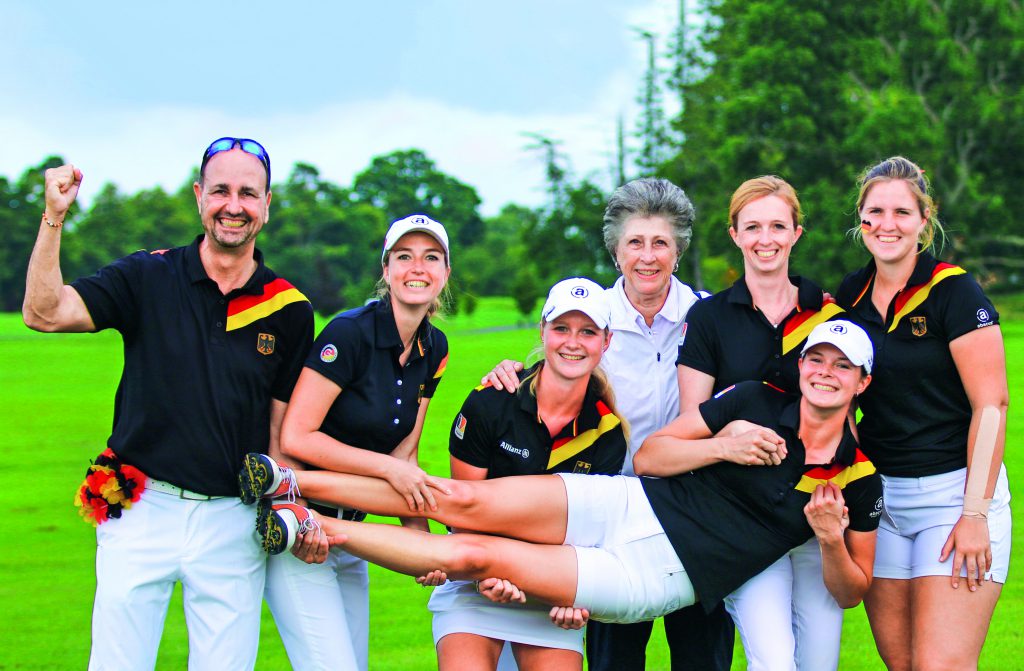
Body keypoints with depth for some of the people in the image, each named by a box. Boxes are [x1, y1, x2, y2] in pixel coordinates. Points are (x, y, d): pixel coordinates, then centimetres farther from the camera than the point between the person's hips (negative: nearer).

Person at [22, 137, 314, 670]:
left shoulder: (289, 309, 5)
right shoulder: (147, 277, 1)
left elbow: (285, 428, 9)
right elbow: (45, 313, -11)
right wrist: (54, 218, -21)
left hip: (233, 520, 1)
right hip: (143, 507, -1)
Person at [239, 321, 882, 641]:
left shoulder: (858, 481, -1)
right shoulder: (757, 400, 2)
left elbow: (853, 587, 5)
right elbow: (650, 452, 7)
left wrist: (832, 540, -15)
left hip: (660, 580, -2)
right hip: (628, 506, 2)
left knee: (473, 554, -15)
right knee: (464, 499, -16)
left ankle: (316, 527, -7)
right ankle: (291, 482, -7)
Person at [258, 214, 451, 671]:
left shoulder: (434, 350, 6)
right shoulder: (350, 333, -17)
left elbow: (404, 454, 9)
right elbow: (296, 438, -20)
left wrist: (419, 534, -6)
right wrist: (388, 468, -19)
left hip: (350, 529, 8)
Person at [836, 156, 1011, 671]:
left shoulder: (954, 292, -9)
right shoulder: (852, 295, 8)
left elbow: (990, 405, -13)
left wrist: (975, 513, -17)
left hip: (954, 490, -6)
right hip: (878, 494, 6)